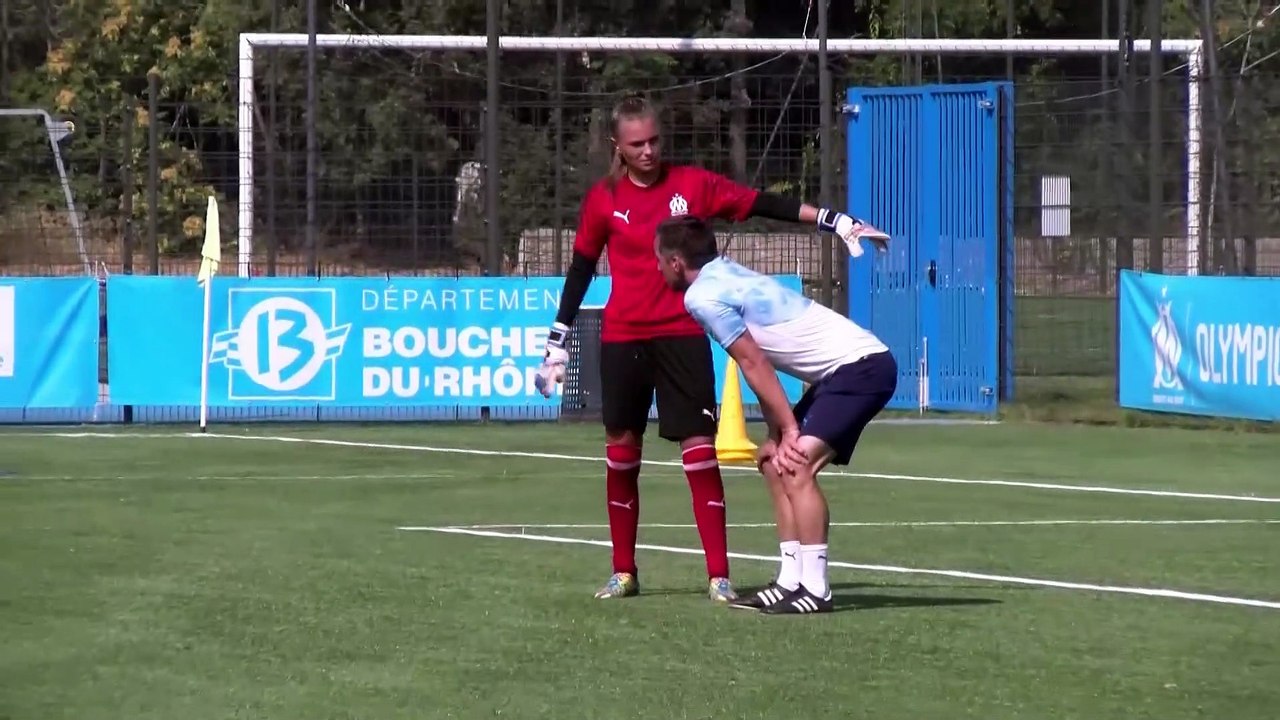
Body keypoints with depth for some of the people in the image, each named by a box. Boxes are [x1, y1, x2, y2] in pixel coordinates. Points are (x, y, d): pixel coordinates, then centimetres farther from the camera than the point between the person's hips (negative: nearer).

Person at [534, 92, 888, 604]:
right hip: (622, 339, 1)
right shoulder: (603, 199, 2)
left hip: (683, 335, -1)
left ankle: (719, 576, -8)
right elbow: (580, 271, 10)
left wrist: (835, 222, -9)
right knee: (621, 450, 6)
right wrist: (556, 345, 10)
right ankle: (623, 572, 19)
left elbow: (765, 205, -2)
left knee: (699, 448, -8)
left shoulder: (694, 185, -1)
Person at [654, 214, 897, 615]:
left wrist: (788, 429, -8)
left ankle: (814, 589, -22)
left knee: (797, 465, -21)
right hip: (847, 369, 11)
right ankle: (791, 581, 14)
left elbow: (755, 365, -13)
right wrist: (777, 435, 10)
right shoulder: (728, 277, 15)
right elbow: (761, 366, 15)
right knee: (775, 462, 15)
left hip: (861, 366, -11)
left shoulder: (702, 296, -12)